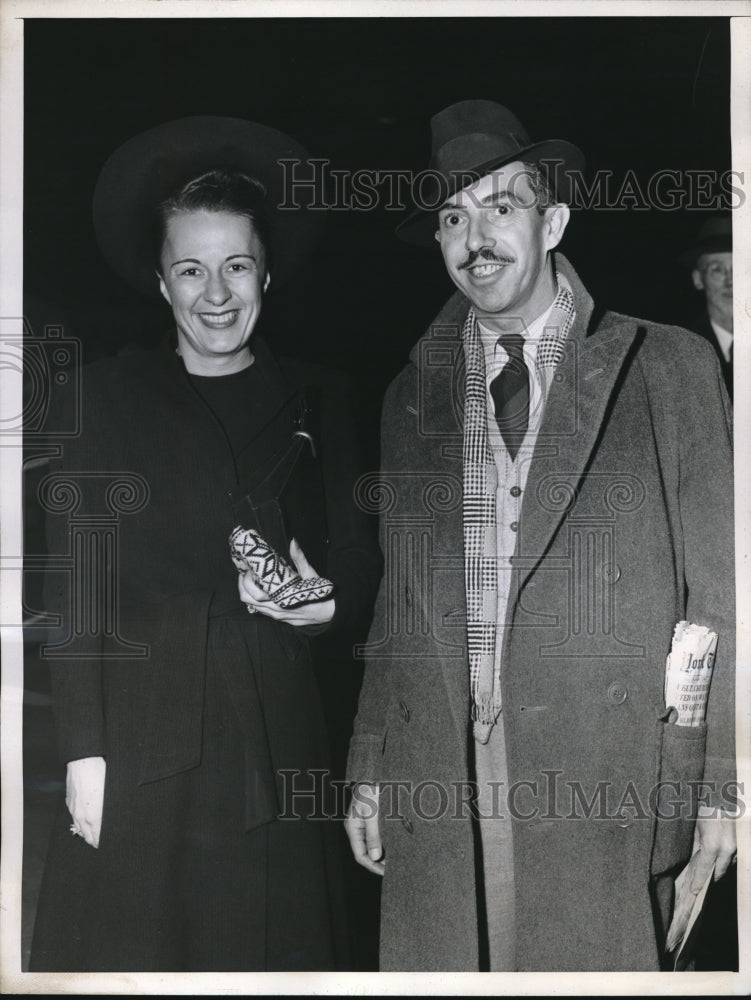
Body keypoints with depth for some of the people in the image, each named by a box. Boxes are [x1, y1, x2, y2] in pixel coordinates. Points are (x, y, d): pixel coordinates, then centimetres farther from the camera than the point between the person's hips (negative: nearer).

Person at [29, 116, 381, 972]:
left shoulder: (319, 402, 11)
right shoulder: (109, 396, 4)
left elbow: (361, 561, 13)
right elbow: (76, 586, -1)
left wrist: (331, 600, -9)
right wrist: (84, 749, -7)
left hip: (279, 741, 2)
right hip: (142, 747, -2)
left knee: (269, 946, 5)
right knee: (132, 950, 1)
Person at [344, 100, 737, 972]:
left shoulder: (666, 367, 4)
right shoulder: (412, 395, 13)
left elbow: (719, 587, 2)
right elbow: (396, 600, 14)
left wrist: (723, 784, -3)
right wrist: (368, 771, 9)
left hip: (604, 790, -2)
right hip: (435, 792, 3)